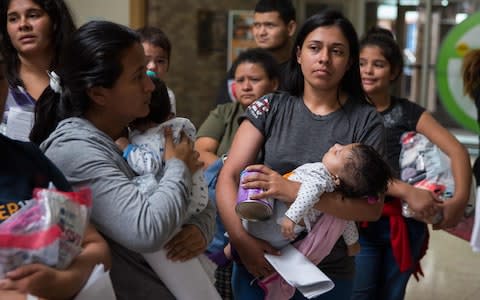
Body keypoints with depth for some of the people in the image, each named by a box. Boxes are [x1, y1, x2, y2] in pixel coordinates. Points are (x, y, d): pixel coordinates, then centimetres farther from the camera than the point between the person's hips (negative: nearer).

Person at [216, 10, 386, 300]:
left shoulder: (366, 121, -6)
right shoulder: (270, 108, -2)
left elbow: (372, 207, -13)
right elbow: (228, 177, -6)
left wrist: (293, 191, -22)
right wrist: (241, 239, -21)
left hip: (328, 272, -1)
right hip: (260, 262, 1)